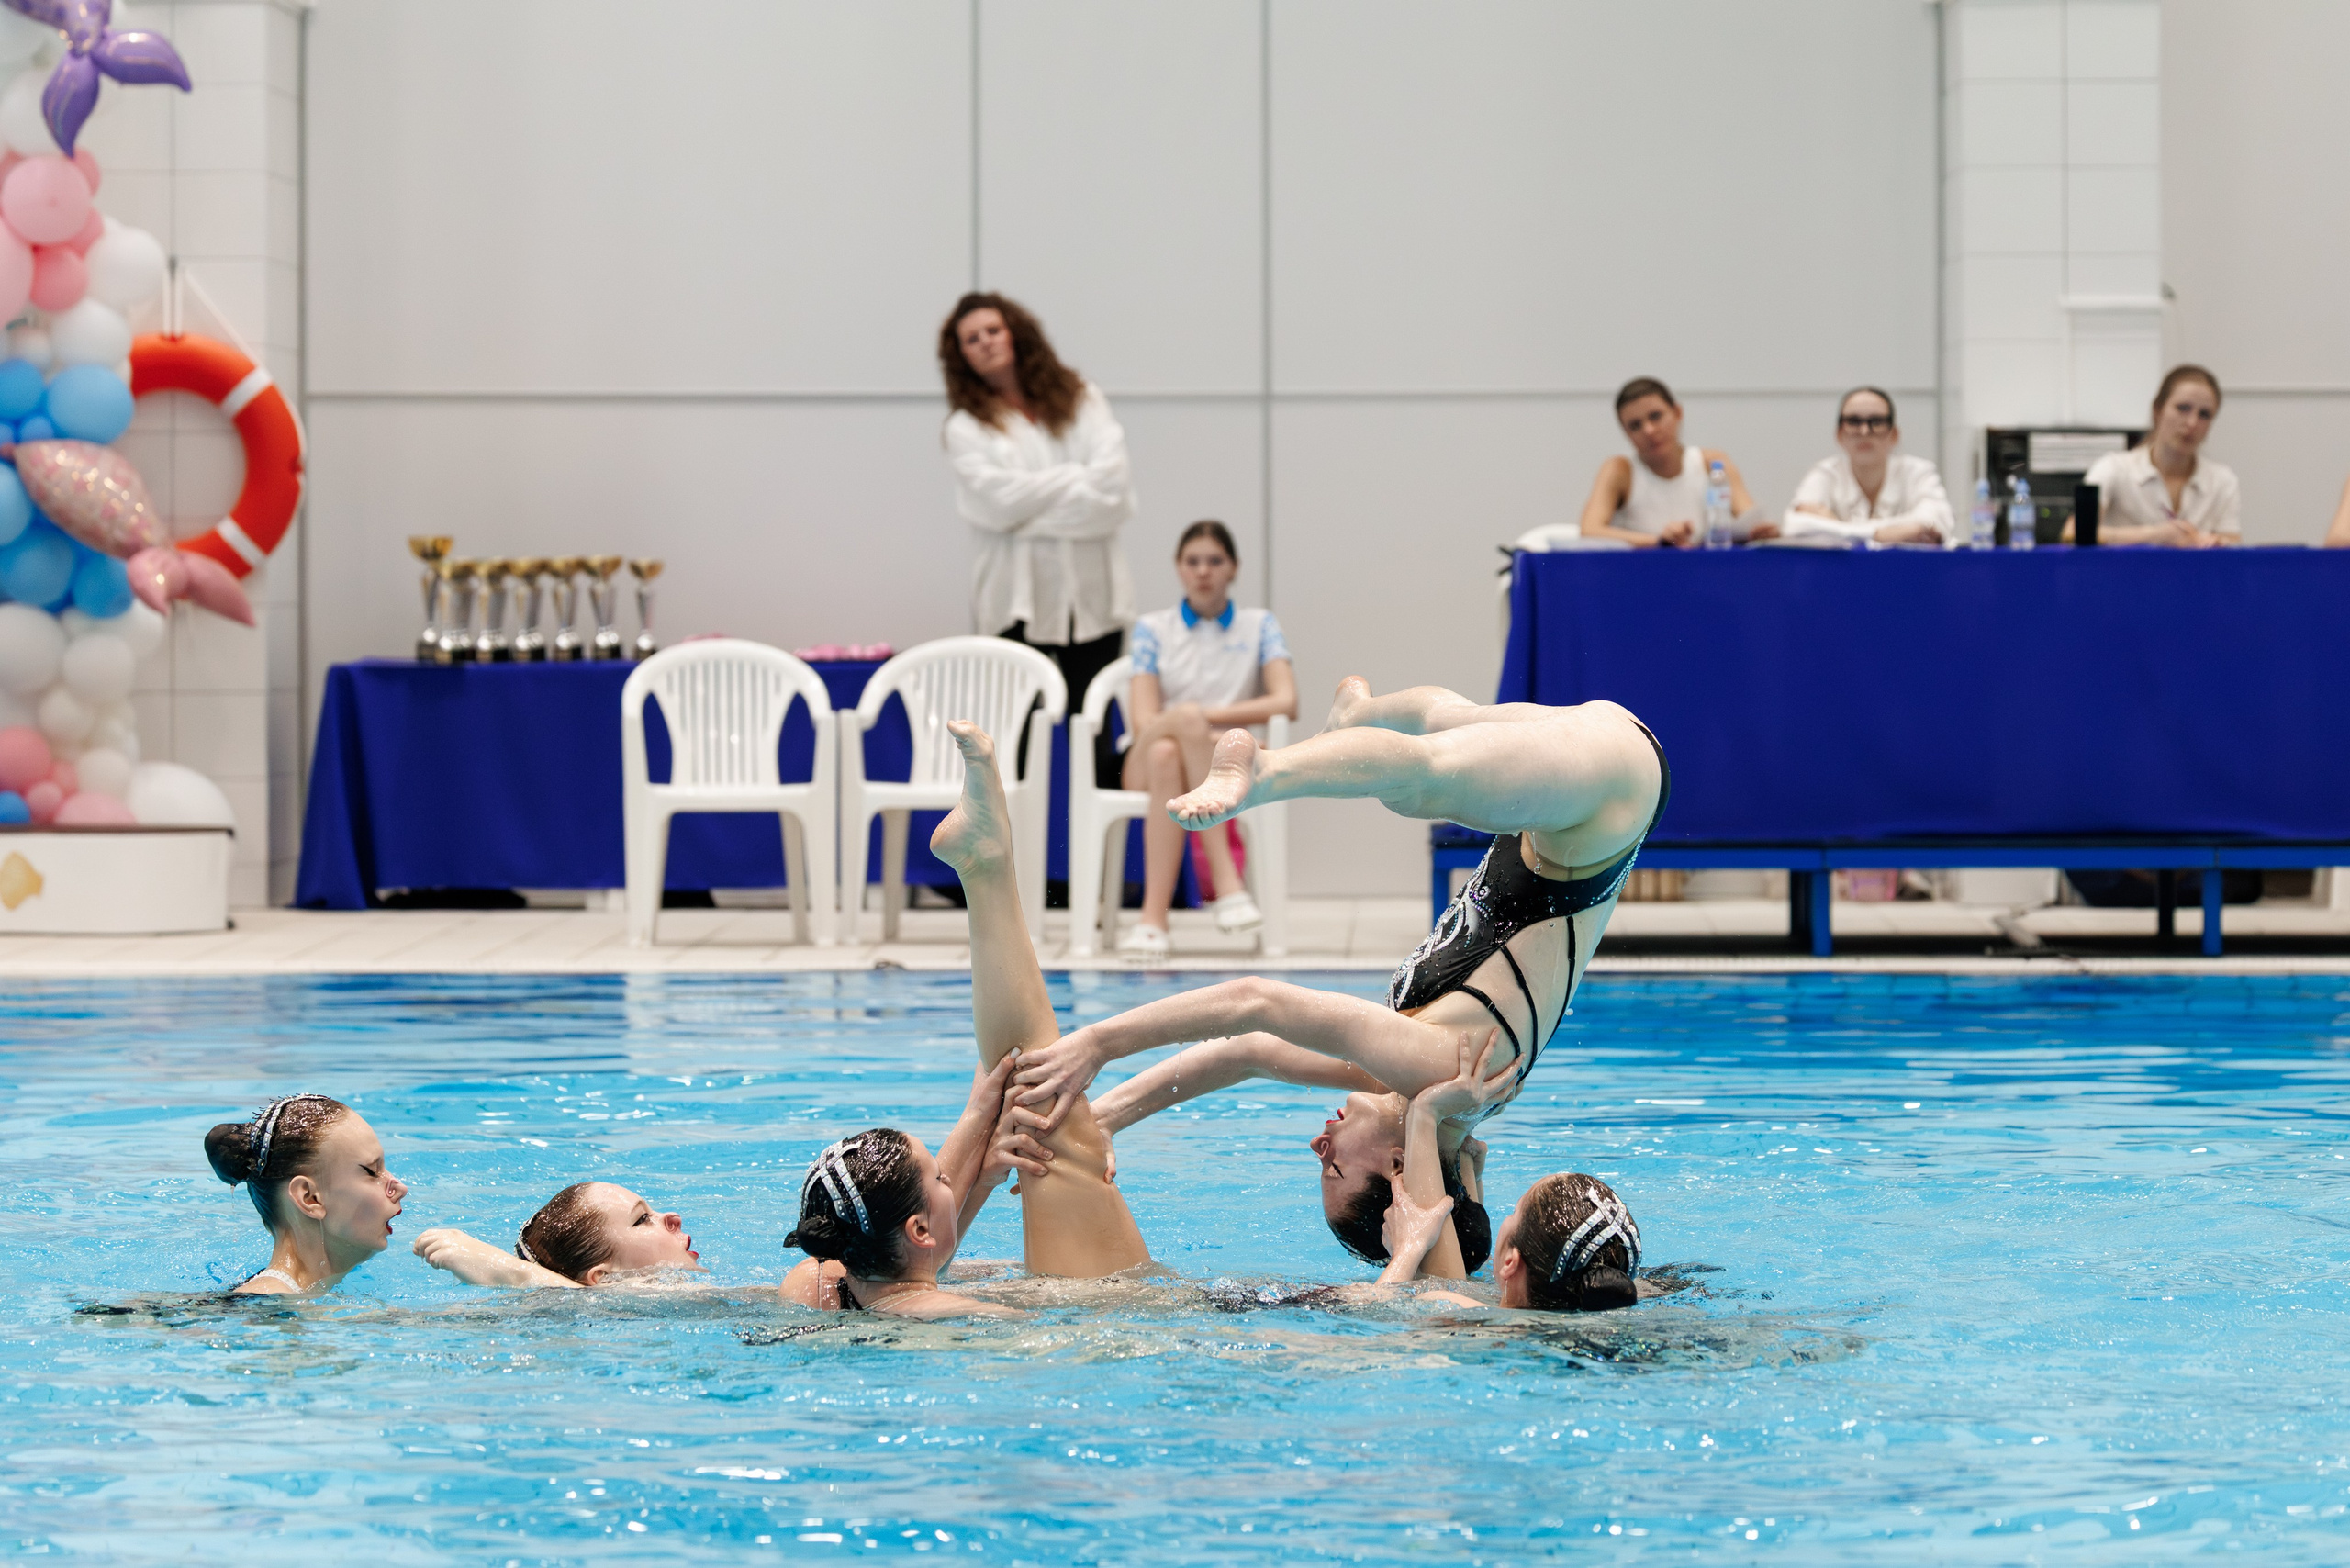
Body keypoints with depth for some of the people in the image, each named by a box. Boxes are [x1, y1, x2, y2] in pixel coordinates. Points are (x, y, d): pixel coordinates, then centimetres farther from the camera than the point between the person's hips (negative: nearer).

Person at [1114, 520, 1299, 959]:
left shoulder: (1259, 626, 14)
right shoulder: (1154, 629, 14)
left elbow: (1286, 702, -3)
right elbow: (1143, 722, 2)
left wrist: (1207, 715, -12)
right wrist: (1190, 721, -16)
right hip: (1146, 765, 1)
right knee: (1165, 753, -38)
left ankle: (1152, 916, -45)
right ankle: (1226, 882, -47)